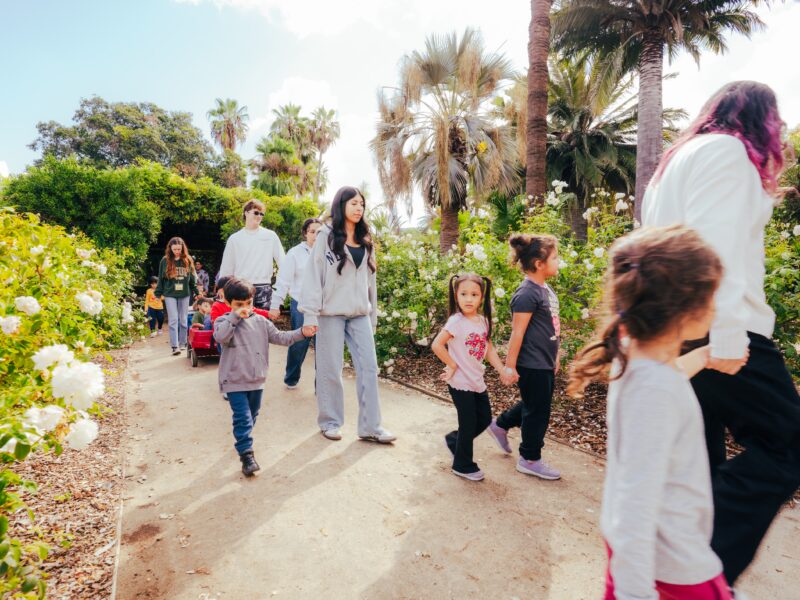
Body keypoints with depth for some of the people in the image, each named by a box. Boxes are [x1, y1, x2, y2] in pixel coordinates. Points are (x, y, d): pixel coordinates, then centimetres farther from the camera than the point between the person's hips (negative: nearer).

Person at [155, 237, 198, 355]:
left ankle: (182, 343, 20)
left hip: (185, 294, 1)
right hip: (170, 294, -1)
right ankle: (174, 346, -6)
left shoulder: (188, 260, 2)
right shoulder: (165, 261, 0)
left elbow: (192, 278, 8)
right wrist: (158, 294, 3)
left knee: (183, 320, 8)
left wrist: (196, 292, 9)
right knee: (173, 320, -6)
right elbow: (161, 279, 4)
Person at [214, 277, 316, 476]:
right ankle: (246, 454, -4)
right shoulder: (224, 322, -6)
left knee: (252, 416, 21)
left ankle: (243, 440, 45)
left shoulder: (260, 321, 4)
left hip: (256, 380, 5)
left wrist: (301, 332, -8)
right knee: (242, 418, -9)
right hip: (235, 381, -5)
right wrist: (234, 317, -30)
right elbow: (220, 337, -27)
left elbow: (279, 337, 3)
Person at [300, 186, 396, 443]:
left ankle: (370, 427, 8)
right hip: (331, 313, -4)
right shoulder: (326, 236, -1)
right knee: (330, 370, 3)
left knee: (369, 368, 0)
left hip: (360, 314, 5)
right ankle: (330, 422, 20)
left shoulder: (366, 242, 16)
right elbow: (313, 275, -7)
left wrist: (373, 314, 14)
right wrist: (310, 315, -14)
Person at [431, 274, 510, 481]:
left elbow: (489, 349, 7)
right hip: (460, 382, -7)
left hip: (477, 380, 7)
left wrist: (502, 370, -4)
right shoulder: (456, 321, -19)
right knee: (469, 423, 3)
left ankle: (454, 440, 38)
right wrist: (453, 365, -17)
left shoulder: (483, 320, 3)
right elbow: (437, 345, -23)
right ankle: (463, 465, 24)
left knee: (485, 419, 16)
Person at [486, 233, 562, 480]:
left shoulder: (546, 289, 10)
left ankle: (500, 425, 42)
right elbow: (517, 332, -20)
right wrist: (510, 365, -17)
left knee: (534, 405, 23)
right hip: (532, 365, -9)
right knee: (537, 411, 5)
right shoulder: (527, 294, -20)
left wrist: (554, 357, 21)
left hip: (545, 363, 9)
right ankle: (529, 459, 24)